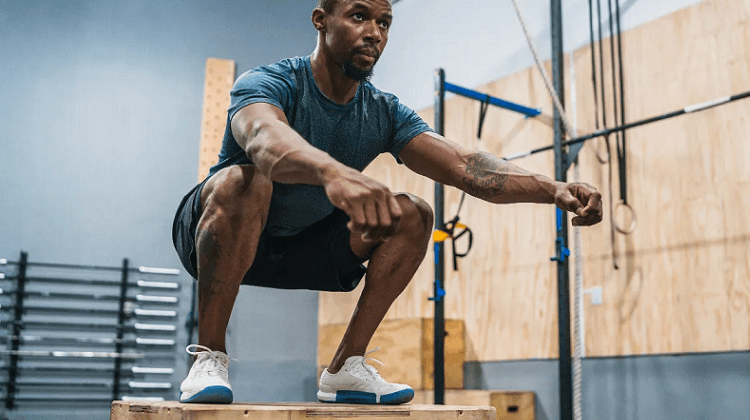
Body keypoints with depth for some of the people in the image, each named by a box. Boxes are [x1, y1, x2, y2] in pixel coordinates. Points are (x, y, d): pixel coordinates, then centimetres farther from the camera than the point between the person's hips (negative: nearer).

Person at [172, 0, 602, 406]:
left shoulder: (385, 112, -6)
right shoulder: (267, 83, -22)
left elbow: (464, 165, -18)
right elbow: (264, 139, -47)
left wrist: (554, 189, -34)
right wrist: (334, 172, -69)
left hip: (303, 246, 5)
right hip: (220, 233, -5)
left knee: (413, 214, -12)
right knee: (244, 181, -37)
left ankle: (346, 368, -8)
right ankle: (209, 356, -24)